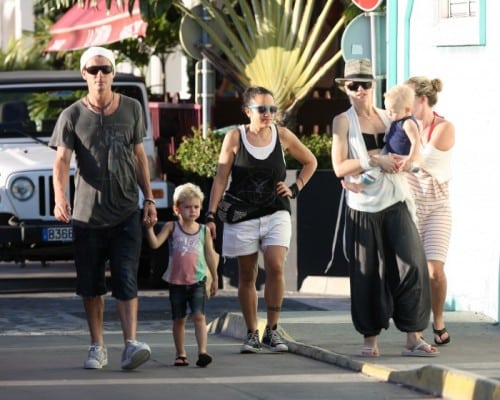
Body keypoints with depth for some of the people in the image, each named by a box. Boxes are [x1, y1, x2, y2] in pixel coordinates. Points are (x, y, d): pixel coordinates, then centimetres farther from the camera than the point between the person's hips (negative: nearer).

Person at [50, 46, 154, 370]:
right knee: (91, 286, 6)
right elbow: (62, 160, -11)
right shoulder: (72, 116, -1)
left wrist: (149, 199, 9)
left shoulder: (131, 109, 6)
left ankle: (131, 344, -16)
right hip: (87, 213, 0)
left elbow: (139, 156, 13)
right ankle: (98, 347, 15)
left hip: (126, 213, 0)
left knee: (126, 280, -10)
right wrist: (60, 198, -28)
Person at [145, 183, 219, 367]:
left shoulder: (204, 231, 5)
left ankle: (202, 351, -20)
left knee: (199, 316, -13)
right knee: (179, 319, 8)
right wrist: (150, 228, -23)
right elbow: (155, 244, -9)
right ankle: (180, 354, 18)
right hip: (176, 281, 0)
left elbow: (210, 255, 11)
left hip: (197, 281, 0)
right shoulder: (171, 227, 1)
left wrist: (215, 278, 14)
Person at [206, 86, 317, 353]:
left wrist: (295, 189, 5)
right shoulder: (235, 137, -2)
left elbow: (310, 162, 18)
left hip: (275, 213, 0)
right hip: (242, 216, 0)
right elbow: (221, 178, -1)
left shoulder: (282, 136, 2)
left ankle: (272, 331, -7)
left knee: (275, 267, -17)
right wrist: (211, 215, -7)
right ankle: (251, 335, 14)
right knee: (247, 276, 5)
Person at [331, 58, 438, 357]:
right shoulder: (343, 122, 2)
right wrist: (376, 160, -16)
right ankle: (371, 338, 11)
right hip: (363, 207, -3)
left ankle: (413, 337, -7)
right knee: (367, 273, 0)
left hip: (395, 204, 3)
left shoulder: (389, 118, 13)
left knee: (411, 265, -9)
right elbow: (340, 167, -7)